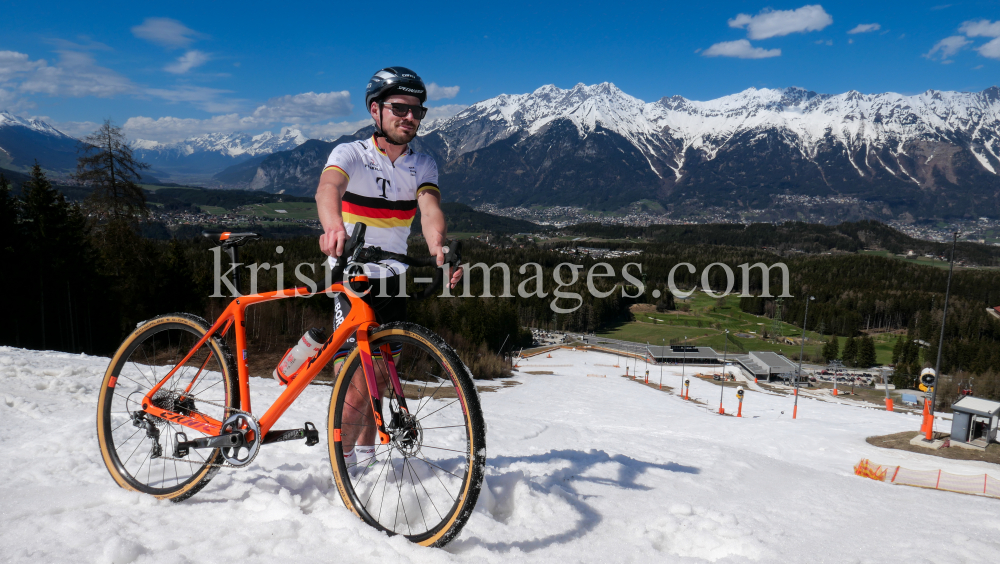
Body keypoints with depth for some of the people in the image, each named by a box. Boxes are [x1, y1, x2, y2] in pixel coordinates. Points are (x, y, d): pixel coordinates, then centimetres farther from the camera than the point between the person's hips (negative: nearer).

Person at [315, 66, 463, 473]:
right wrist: (333, 226, -59)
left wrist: (439, 250, -42)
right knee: (355, 389, -11)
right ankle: (341, 463, 13)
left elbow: (430, 209, -19)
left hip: (391, 280, 5)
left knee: (379, 378, 17)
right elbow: (328, 187, -35)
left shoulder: (423, 165, 0)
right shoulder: (351, 154, -12)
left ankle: (366, 456, 37)